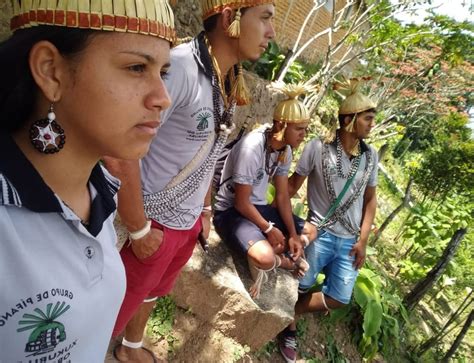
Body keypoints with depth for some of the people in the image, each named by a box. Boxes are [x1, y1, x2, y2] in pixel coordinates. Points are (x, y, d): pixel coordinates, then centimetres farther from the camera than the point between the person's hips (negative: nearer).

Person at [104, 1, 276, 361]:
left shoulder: (230, 83, 3)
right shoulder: (180, 65, -26)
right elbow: (119, 153, -28)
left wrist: (206, 210, 15)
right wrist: (139, 230, -18)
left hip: (190, 220, 8)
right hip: (159, 222, -8)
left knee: (154, 291, 27)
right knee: (124, 300, 12)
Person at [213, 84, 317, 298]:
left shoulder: (285, 150, -2)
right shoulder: (252, 148, -27)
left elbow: (282, 196, 3)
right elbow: (241, 202, -22)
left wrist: (293, 234, -5)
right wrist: (269, 229, -14)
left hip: (259, 207, 9)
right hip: (231, 211, -8)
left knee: (311, 232, 9)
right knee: (265, 257, -31)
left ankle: (273, 258, 1)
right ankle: (280, 260, 4)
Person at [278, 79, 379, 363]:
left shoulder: (371, 155, 3)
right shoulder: (318, 147, -11)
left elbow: (370, 199, 9)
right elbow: (293, 185, -5)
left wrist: (363, 241, 4)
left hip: (349, 241, 5)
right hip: (319, 234, -4)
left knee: (338, 299, 8)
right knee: (300, 287, 3)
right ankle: (288, 328, 35)